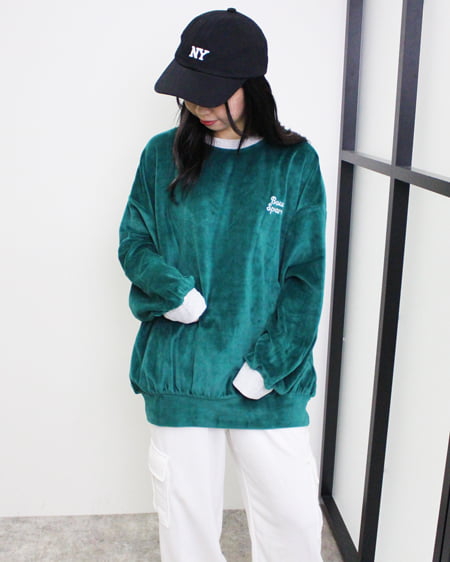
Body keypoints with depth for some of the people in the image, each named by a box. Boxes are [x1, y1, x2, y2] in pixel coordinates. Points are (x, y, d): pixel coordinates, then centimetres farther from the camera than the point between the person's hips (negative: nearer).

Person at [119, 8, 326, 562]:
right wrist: (174, 289, -15)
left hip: (270, 381, 0)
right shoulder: (162, 156, 1)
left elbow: (305, 277, -4)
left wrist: (270, 364, -12)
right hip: (178, 373, 1)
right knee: (185, 515, 15)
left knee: (295, 516, 9)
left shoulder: (295, 163, -3)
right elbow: (133, 240, 5)